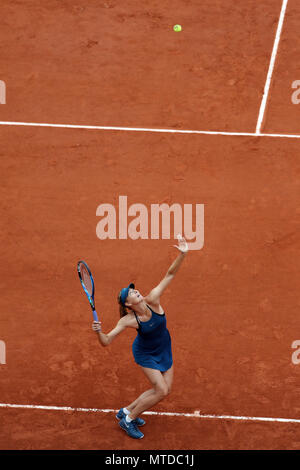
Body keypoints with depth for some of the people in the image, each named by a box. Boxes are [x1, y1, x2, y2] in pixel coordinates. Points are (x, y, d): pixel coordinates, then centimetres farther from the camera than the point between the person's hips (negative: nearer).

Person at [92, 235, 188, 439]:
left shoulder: (153, 300, -22)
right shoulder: (128, 320, -27)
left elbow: (170, 275, -25)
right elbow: (106, 341, -25)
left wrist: (182, 254, -38)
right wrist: (99, 332, -48)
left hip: (164, 349, 5)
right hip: (145, 353, -5)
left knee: (165, 390, 10)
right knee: (161, 391, -10)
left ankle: (127, 411, 27)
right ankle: (128, 419, 10)